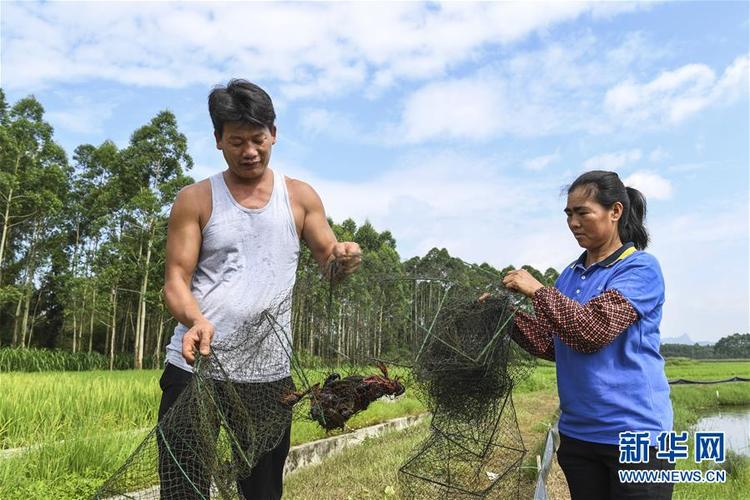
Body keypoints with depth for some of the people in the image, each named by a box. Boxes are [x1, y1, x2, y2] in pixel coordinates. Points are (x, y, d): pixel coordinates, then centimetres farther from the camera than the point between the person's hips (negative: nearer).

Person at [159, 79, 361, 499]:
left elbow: (330, 266, 6)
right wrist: (196, 320, -25)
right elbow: (176, 279, -3)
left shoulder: (300, 197, 7)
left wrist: (345, 260, -19)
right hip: (195, 367, -1)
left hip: (270, 373, 2)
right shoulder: (195, 200, 2)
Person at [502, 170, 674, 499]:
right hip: (577, 431, 6)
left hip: (634, 432, -6)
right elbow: (551, 345, 9)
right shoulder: (570, 274, 9)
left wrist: (538, 291, -18)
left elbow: (593, 330, -23)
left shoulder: (641, 267, -10)